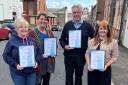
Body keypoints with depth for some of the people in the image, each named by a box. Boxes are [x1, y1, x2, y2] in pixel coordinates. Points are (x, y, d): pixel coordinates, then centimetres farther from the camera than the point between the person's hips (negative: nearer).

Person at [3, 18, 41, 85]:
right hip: (17, 73, -3)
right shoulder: (12, 41, -6)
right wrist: (15, 64, -17)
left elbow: (38, 52, 12)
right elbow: (6, 55, -6)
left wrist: (36, 61, -5)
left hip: (31, 72, 4)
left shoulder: (32, 40, 6)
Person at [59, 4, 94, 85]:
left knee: (79, 76, 17)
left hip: (81, 56, 0)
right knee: (69, 76, 12)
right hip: (69, 56, 1)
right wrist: (64, 46, -12)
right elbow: (62, 39, 7)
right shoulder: (67, 25, 1)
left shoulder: (87, 26, -1)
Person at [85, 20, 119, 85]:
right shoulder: (91, 41, 6)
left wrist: (106, 66, -17)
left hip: (105, 70, -2)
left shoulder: (113, 42, -2)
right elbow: (87, 54, 7)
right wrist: (88, 64, -7)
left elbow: (114, 57, -4)